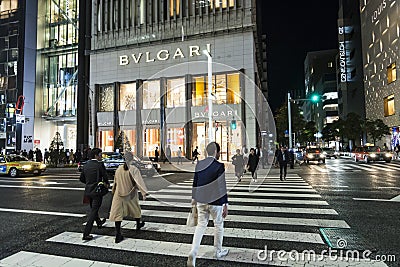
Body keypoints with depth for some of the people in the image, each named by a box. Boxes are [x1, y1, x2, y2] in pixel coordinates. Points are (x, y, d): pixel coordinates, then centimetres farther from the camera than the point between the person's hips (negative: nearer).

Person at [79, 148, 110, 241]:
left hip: (88, 191, 8)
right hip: (97, 191, -7)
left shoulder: (86, 165, 5)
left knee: (93, 208, 26)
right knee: (93, 211, -1)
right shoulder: (100, 164, -15)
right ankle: (86, 234, -3)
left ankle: (99, 222, 50)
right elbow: (105, 177, -15)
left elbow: (81, 179, 10)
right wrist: (106, 183, 5)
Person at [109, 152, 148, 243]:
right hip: (131, 195, -2)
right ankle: (138, 224, 43)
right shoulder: (134, 169, -16)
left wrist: (114, 190, 31)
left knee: (118, 213, 3)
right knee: (135, 210, 21)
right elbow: (139, 181, -26)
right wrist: (144, 193, -29)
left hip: (119, 194, 2)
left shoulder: (119, 169, -1)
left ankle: (118, 234, -4)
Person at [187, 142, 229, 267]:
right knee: (218, 225, 15)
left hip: (201, 200, 5)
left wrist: (194, 198, 20)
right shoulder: (219, 166, -16)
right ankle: (218, 251, 31)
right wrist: (225, 205, -9)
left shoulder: (199, 164, 1)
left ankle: (193, 253, 0)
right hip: (215, 201, -4)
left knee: (201, 225, 12)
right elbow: (222, 186, -15)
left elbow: (195, 183, 8)